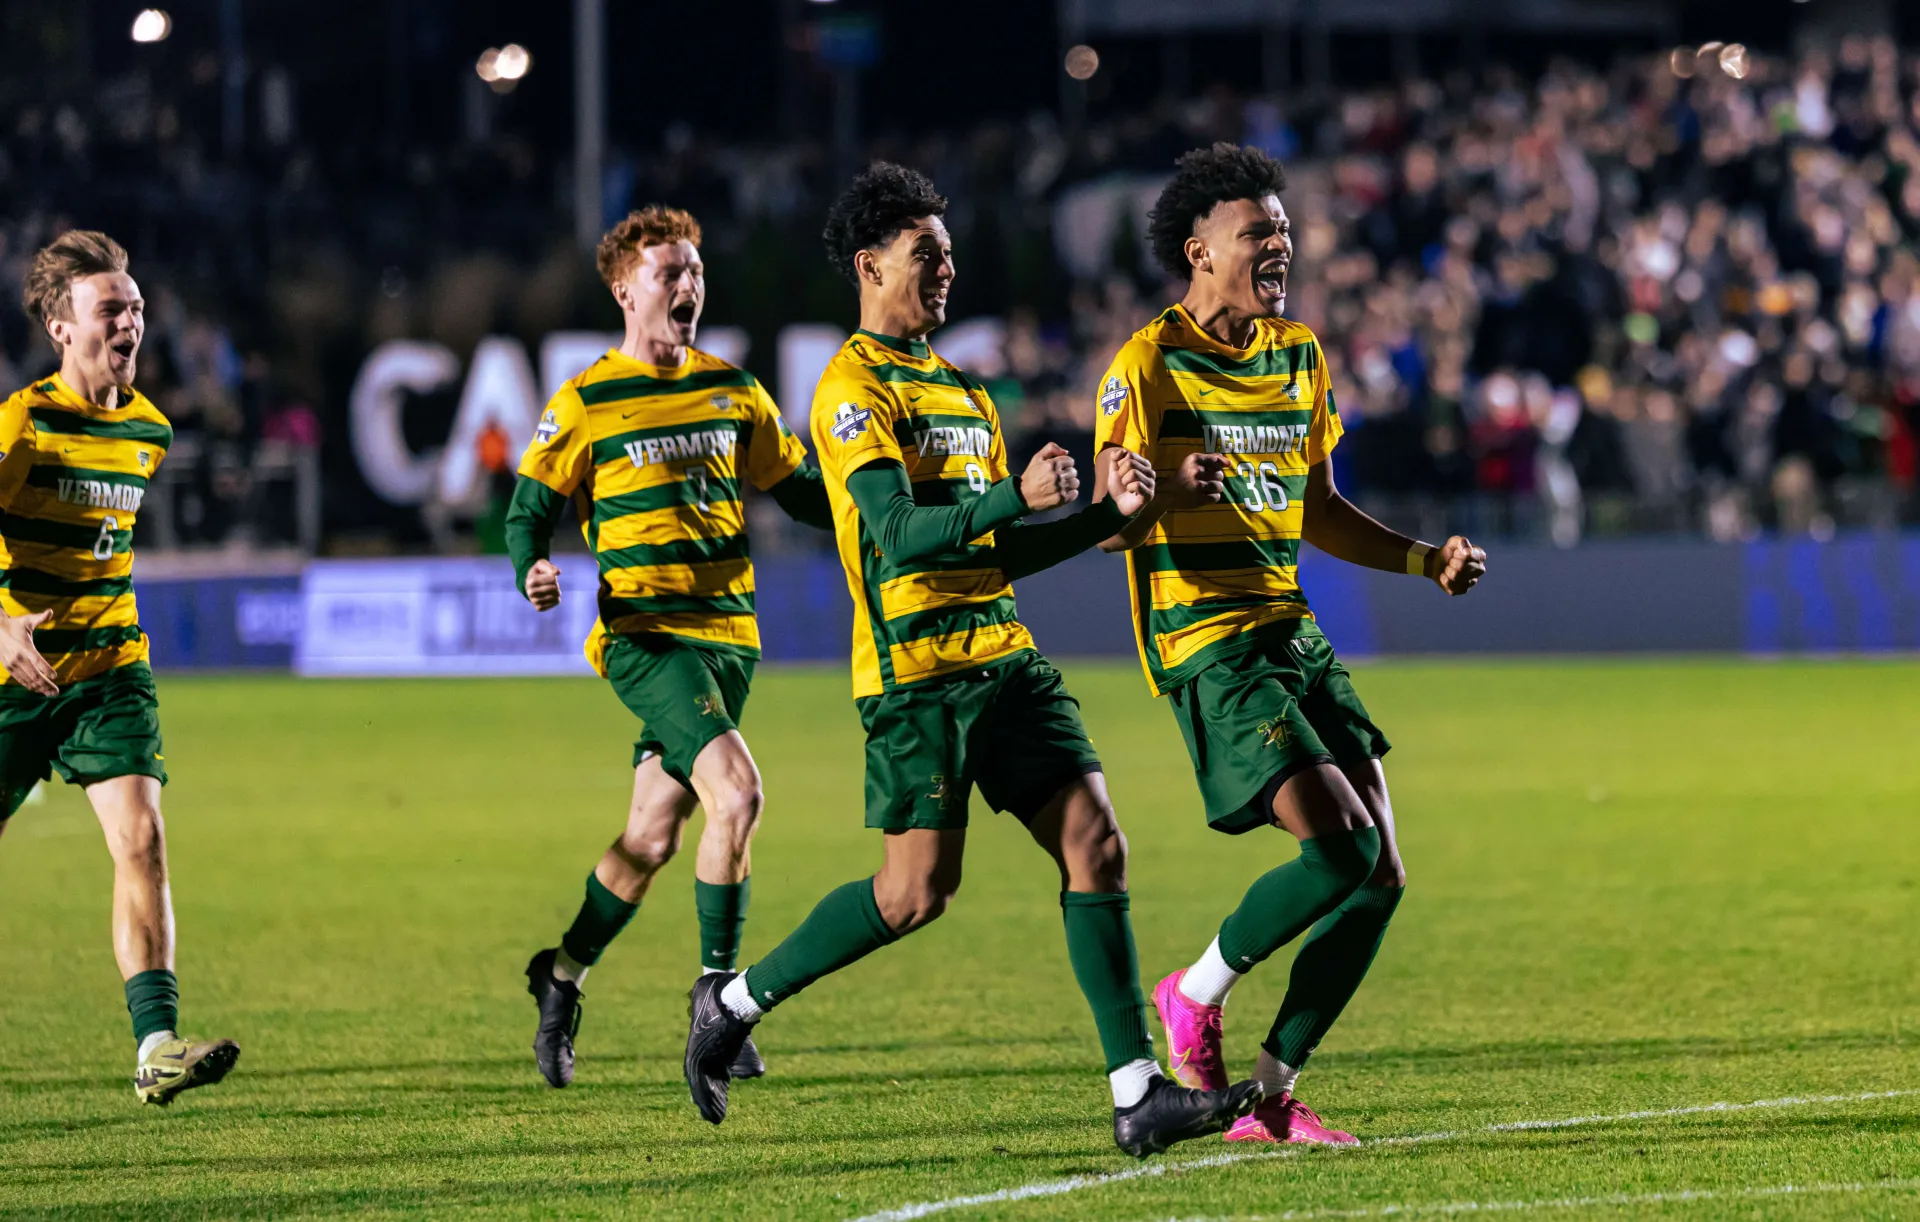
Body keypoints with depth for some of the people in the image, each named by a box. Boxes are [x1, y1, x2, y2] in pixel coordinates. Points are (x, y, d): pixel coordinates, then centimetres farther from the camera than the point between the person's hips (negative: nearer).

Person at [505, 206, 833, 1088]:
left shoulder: (733, 392, 11)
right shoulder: (585, 405, -2)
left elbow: (797, 491, 19)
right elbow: (529, 508, 4)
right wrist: (533, 571, -17)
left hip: (727, 634, 5)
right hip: (644, 634, -5)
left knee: (653, 836, 6)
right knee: (736, 791, -23)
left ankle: (560, 979, 27)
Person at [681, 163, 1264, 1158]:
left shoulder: (961, 391, 21)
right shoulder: (854, 387, -7)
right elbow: (899, 534, -19)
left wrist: (1106, 513, 8)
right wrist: (1016, 496, -29)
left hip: (1001, 659, 8)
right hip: (916, 667, -8)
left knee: (1094, 844, -4)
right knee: (917, 890, -8)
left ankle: (1138, 1094, -7)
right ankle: (734, 1002, 12)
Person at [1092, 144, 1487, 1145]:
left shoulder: (1299, 357, 15)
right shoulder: (1146, 366, -7)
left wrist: (1427, 560, 11)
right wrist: (1164, 491, -32)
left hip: (1291, 634, 8)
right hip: (1204, 642, -8)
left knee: (1379, 876, -1)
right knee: (1344, 842, -20)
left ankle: (1269, 1093, 9)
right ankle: (1198, 995, 2)